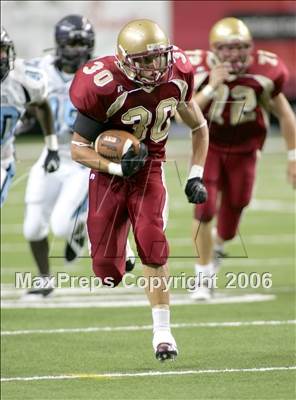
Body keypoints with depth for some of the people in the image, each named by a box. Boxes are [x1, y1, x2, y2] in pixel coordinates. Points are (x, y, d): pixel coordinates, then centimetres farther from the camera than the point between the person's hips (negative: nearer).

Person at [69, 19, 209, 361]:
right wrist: (117, 167, -28)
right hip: (109, 172, -2)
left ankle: (161, 331, -14)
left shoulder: (177, 76, -9)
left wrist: (196, 176, 2)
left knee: (151, 241, -22)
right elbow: (78, 149, -14)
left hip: (149, 169, 2)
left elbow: (198, 126, 10)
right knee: (107, 268, -5)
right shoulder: (105, 87, -23)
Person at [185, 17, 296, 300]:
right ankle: (204, 275, 2)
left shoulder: (263, 73, -21)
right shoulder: (199, 70, -23)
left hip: (243, 151, 2)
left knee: (233, 211, 11)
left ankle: (218, 244, 48)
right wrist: (210, 87, -41)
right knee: (205, 208, -16)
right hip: (209, 147, -2)